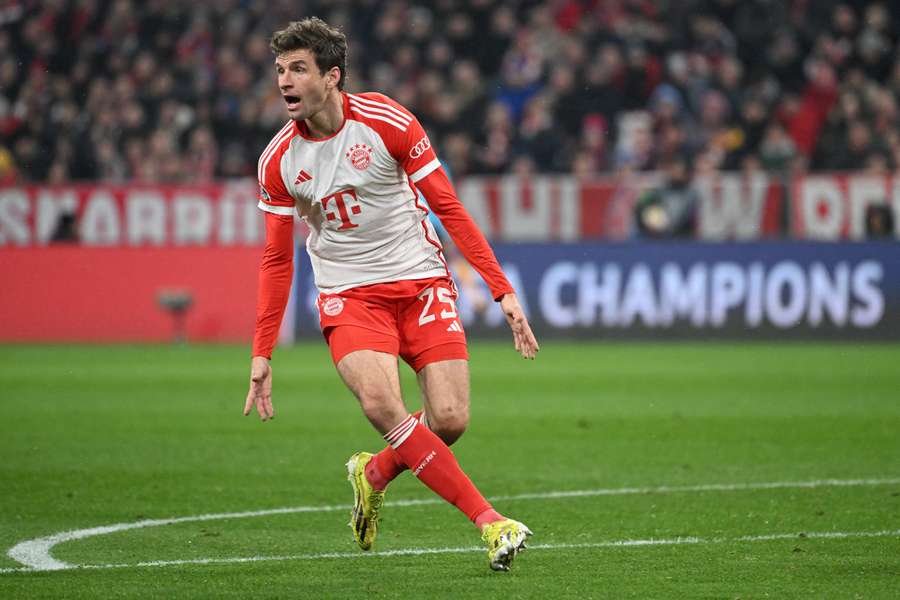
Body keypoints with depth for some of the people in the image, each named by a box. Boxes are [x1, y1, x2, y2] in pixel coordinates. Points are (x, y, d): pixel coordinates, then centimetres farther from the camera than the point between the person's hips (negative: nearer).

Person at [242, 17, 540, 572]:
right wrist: (262, 353, 4)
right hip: (349, 295, 1)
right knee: (381, 403, -27)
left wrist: (503, 291, -8)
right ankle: (489, 521, -24)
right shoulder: (278, 160, -2)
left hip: (422, 282, 0)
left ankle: (374, 474, 20)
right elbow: (277, 260, 8)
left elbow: (449, 208, -3)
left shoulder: (387, 122, -10)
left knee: (450, 419, -14)